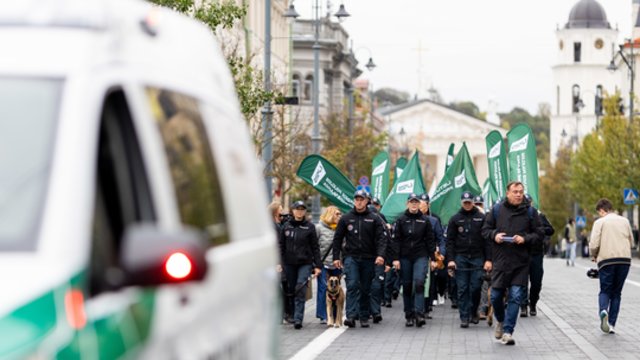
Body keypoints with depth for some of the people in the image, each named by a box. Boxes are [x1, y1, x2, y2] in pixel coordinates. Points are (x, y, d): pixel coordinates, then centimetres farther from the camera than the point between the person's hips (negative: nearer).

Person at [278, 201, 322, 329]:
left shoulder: (309, 227, 2)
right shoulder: (286, 226, 7)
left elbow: (315, 247, 3)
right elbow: (281, 246, 9)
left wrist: (317, 265, -2)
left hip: (305, 263, -2)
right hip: (289, 264, 3)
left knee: (301, 290, -13)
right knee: (291, 289, 8)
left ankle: (298, 319, -17)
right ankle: (291, 314, 24)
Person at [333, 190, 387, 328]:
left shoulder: (374, 219, 5)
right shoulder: (346, 218, 7)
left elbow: (381, 238, -2)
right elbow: (337, 239, 10)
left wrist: (380, 255, -17)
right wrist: (336, 257, 4)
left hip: (368, 259, 1)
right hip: (351, 257, -1)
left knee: (366, 289, 7)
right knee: (352, 285, -15)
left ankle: (364, 317, 15)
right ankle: (351, 316, -22)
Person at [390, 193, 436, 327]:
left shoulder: (425, 220, 5)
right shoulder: (401, 220, 3)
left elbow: (430, 240, 8)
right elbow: (395, 240, 0)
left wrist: (433, 258, 4)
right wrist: (395, 258, -7)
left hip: (421, 257, -1)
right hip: (405, 257, 1)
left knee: (419, 283, -17)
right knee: (407, 286, 5)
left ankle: (419, 314, -20)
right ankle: (409, 316, 13)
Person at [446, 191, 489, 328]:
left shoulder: (481, 218, 5)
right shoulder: (455, 219, 7)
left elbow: (487, 240, 3)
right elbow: (450, 240, 6)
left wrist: (488, 259, -3)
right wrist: (450, 259, -5)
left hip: (477, 258, 0)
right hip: (460, 258, 1)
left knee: (476, 287, -3)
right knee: (462, 289, -1)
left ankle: (473, 312, 17)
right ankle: (464, 317, 1)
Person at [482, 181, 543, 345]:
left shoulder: (530, 213, 4)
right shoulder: (497, 210, 5)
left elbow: (539, 234, 5)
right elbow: (485, 230, 11)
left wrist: (525, 239, -12)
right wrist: (494, 235, -10)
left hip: (521, 262, -1)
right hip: (500, 260, 1)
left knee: (515, 297, -7)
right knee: (496, 295, 5)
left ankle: (507, 331, -3)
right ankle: (500, 320, 35)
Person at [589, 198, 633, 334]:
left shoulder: (600, 222, 0)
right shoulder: (625, 221, 14)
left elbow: (593, 244, -8)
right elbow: (631, 242, 18)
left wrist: (594, 256, 11)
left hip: (607, 260, -3)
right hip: (625, 260, 3)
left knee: (605, 290, 7)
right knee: (617, 292, 11)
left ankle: (603, 310, -25)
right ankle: (612, 324, 5)